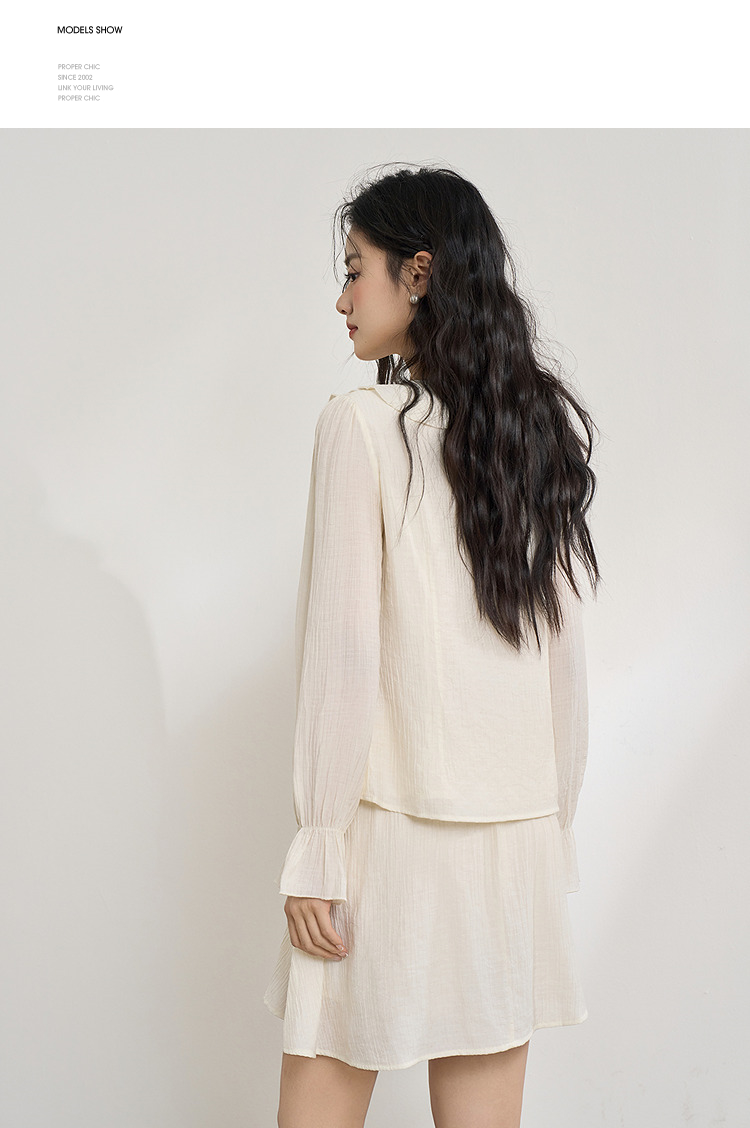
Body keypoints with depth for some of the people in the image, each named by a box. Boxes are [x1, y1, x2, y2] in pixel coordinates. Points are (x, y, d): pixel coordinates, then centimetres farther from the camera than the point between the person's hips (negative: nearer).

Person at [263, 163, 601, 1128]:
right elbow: (563, 644, 9)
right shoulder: (544, 423, 7)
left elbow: (345, 650, -13)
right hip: (517, 820, 6)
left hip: (391, 814, -5)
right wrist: (554, 824, 16)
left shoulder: (364, 423, -9)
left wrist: (315, 851, -8)